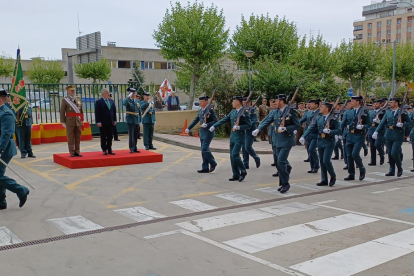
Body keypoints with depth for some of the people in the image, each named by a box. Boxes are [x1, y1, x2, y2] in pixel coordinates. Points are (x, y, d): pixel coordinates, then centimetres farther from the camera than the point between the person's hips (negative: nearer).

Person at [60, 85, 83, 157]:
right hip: (70, 122, -4)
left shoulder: (79, 99, 11)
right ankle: (72, 152, 6)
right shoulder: (65, 100, -1)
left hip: (78, 121, 4)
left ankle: (77, 152, 13)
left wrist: (82, 120, 9)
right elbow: (62, 112, -2)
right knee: (70, 138, 0)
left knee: (78, 137, 6)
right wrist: (63, 122, -6)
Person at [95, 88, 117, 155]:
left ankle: (109, 150, 14)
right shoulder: (98, 102, -6)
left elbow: (114, 111, 14)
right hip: (103, 123, -5)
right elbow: (97, 113, -10)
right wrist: (98, 122, -16)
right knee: (103, 137, 2)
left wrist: (115, 120, 9)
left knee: (110, 137, 8)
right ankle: (104, 150, 9)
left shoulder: (111, 101, 10)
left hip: (110, 122, 5)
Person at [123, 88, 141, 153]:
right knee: (131, 135, -7)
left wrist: (140, 120, 12)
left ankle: (135, 148, 18)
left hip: (137, 121, 5)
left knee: (136, 135, 9)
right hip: (130, 121, -5)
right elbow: (124, 103, -30)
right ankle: (131, 148, -2)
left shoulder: (137, 101, 12)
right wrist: (129, 96, -26)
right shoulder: (127, 100, -4)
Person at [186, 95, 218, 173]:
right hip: (202, 132, 8)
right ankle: (205, 168, 15)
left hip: (208, 132, -8)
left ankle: (213, 163, 8)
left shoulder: (210, 110, -12)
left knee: (204, 149, -12)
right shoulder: (200, 110, 11)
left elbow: (215, 121, -16)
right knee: (204, 150, 9)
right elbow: (196, 120, 16)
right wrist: (188, 128, 11)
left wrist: (207, 125, -25)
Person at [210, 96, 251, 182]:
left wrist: (239, 127, -22)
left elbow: (248, 125, -11)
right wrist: (214, 126, 11)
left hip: (240, 137, -7)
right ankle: (236, 175, 14)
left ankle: (243, 172, 4)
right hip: (232, 136, 7)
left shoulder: (245, 112, -9)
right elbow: (224, 120, 15)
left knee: (235, 155, -14)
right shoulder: (232, 112, 12)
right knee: (232, 156, 7)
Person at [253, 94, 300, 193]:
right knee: (279, 162, 11)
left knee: (281, 161, -13)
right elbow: (267, 121, 10)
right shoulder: (276, 112, 9)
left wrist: (285, 128, -21)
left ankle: (285, 183, 0)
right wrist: (258, 129, -1)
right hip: (278, 140, 7)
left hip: (287, 140, -7)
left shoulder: (291, 111, -10)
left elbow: (297, 125, -11)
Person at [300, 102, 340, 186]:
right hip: (320, 142, 6)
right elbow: (311, 128, 6)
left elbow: (339, 131, -9)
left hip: (329, 142, -6)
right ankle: (324, 180, 16)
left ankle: (333, 176, 10)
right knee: (322, 161, 8)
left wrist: (329, 131, -25)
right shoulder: (319, 118, 9)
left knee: (326, 160, -13)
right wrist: (303, 136, -5)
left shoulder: (333, 119, -7)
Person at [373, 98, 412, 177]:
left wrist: (402, 124, -18)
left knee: (394, 153, -13)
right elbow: (382, 123, 3)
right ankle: (392, 171, 16)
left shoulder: (402, 112, -3)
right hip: (389, 135, 5)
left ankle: (400, 168, 10)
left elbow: (409, 122, 1)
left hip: (398, 136, -5)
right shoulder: (388, 112, 9)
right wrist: (376, 132, -8)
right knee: (390, 154, 7)